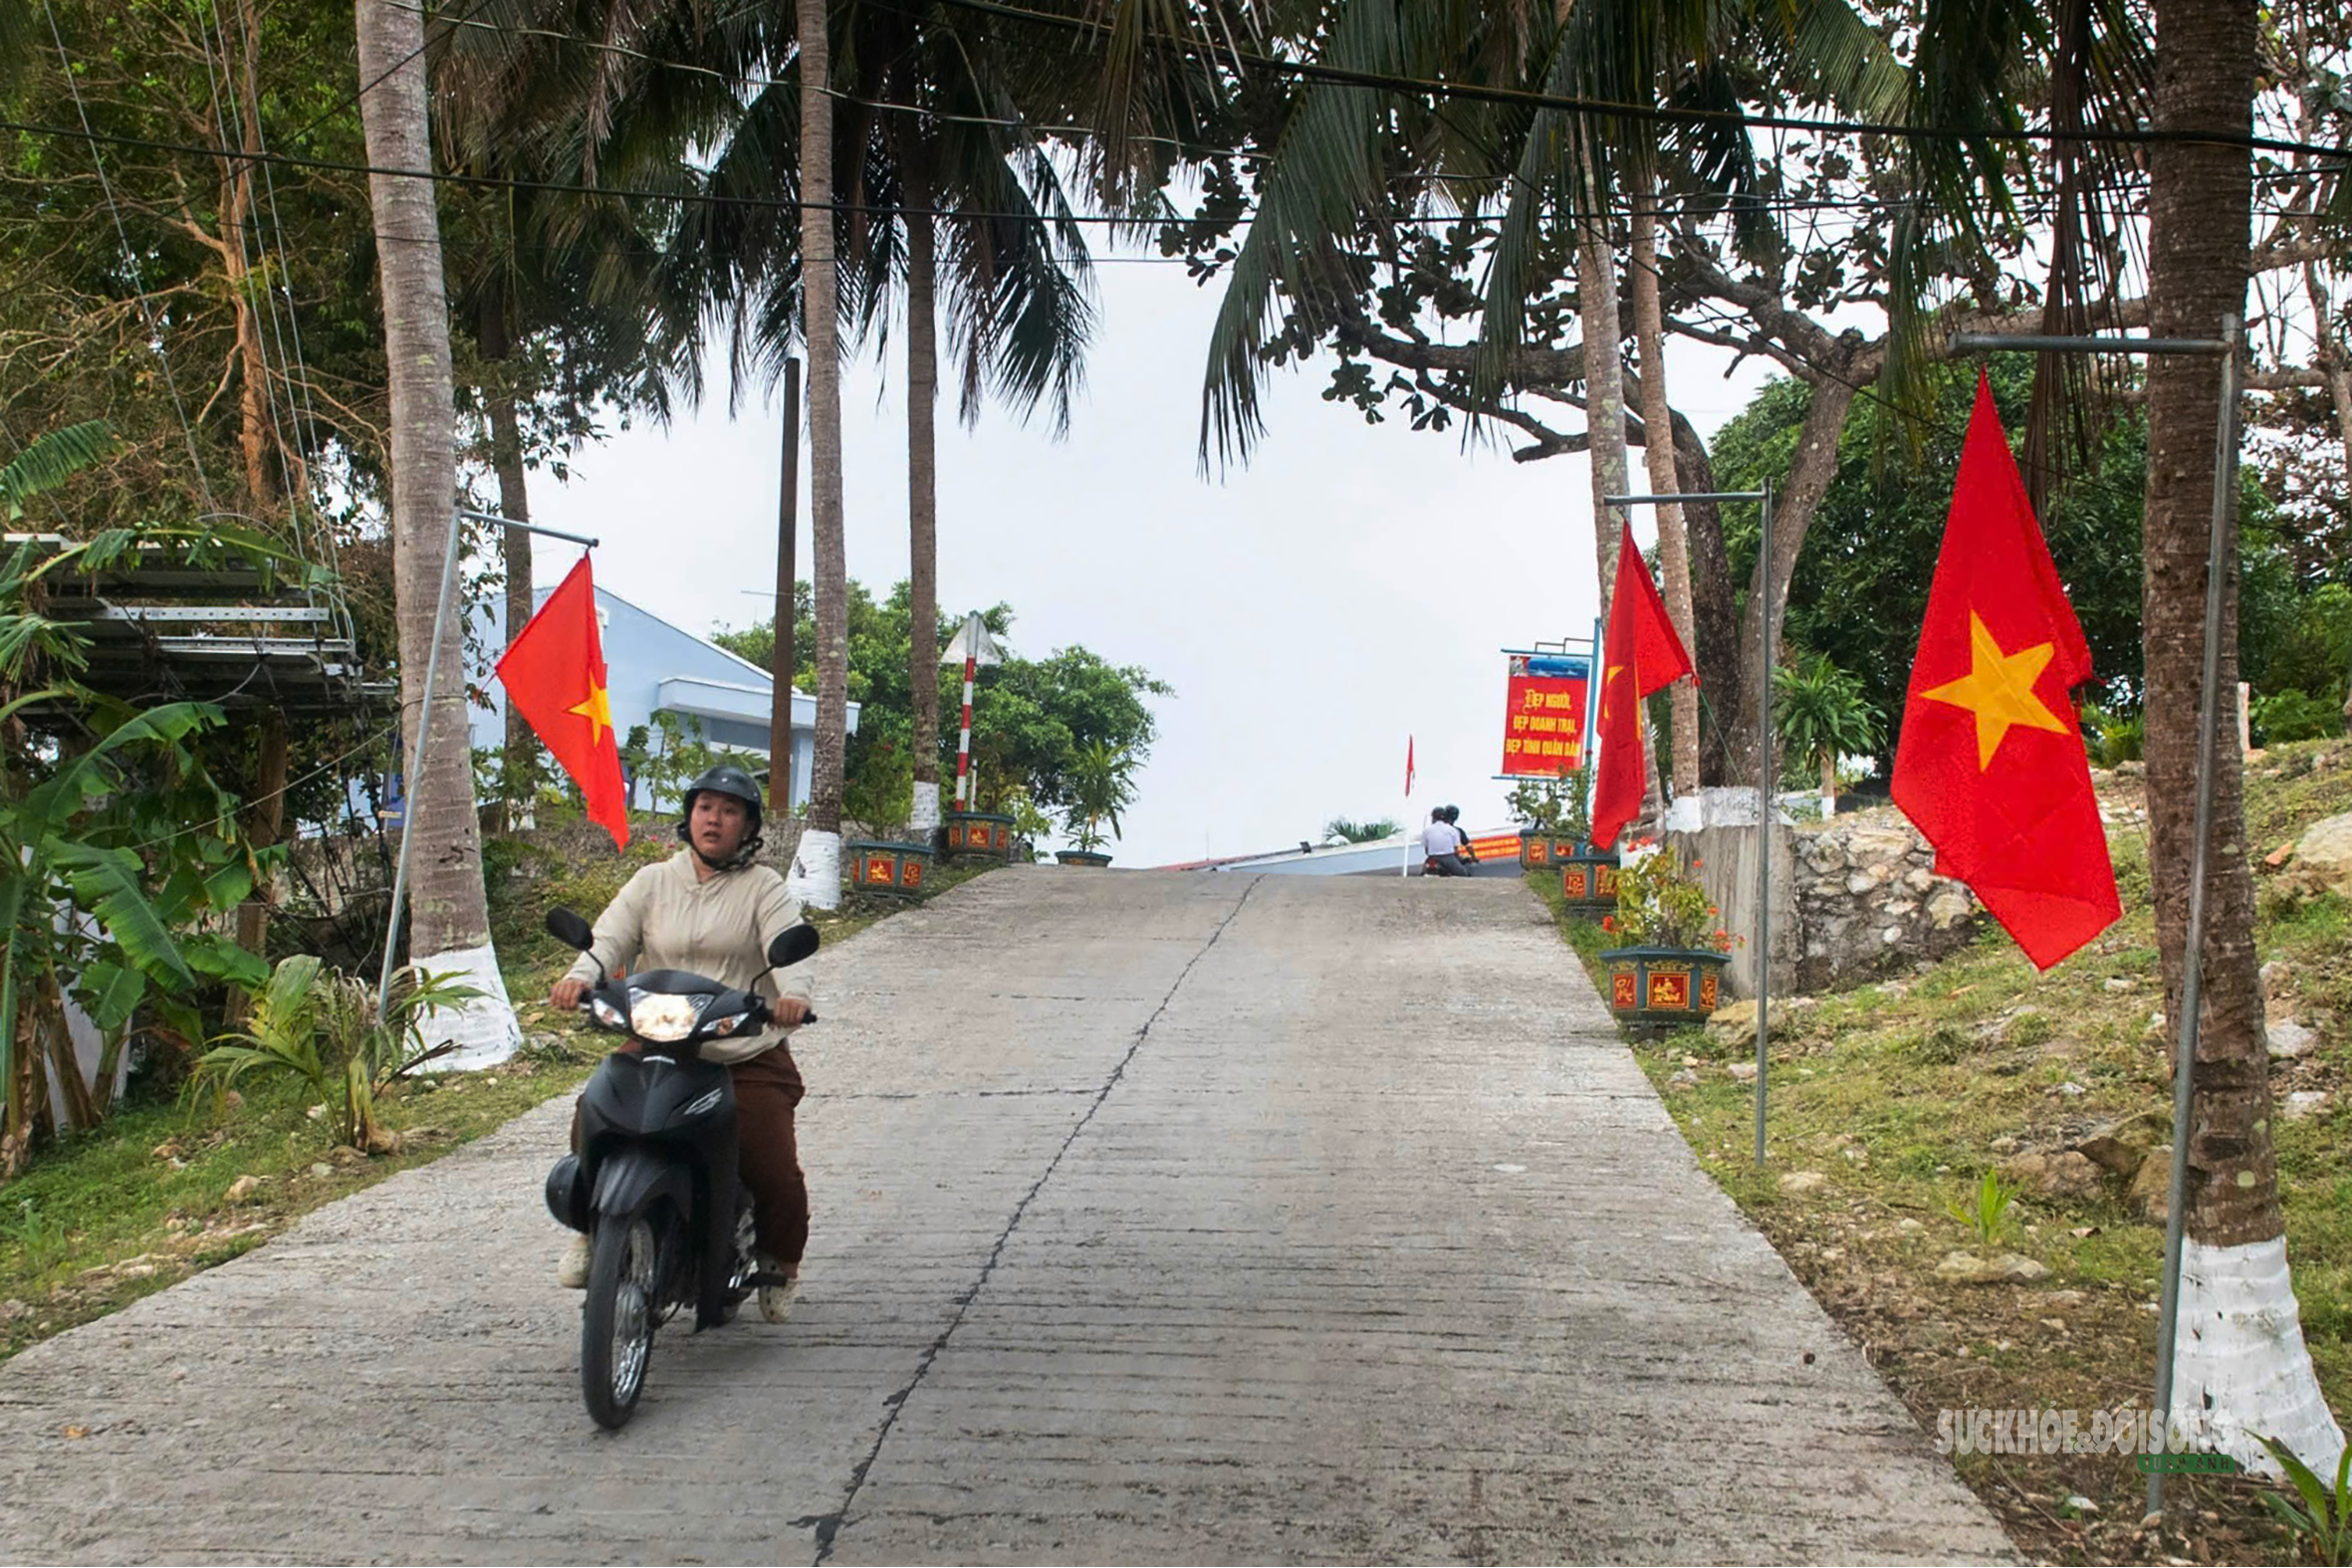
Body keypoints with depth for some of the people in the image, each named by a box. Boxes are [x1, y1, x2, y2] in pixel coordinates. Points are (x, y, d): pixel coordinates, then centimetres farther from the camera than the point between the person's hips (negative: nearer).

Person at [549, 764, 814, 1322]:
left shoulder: (764, 888, 5)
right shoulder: (653, 882, 13)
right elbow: (610, 937, -1)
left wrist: (793, 994, -34)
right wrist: (580, 976, -24)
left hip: (748, 1057, -2)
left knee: (774, 1171, -14)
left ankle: (781, 1261, 17)